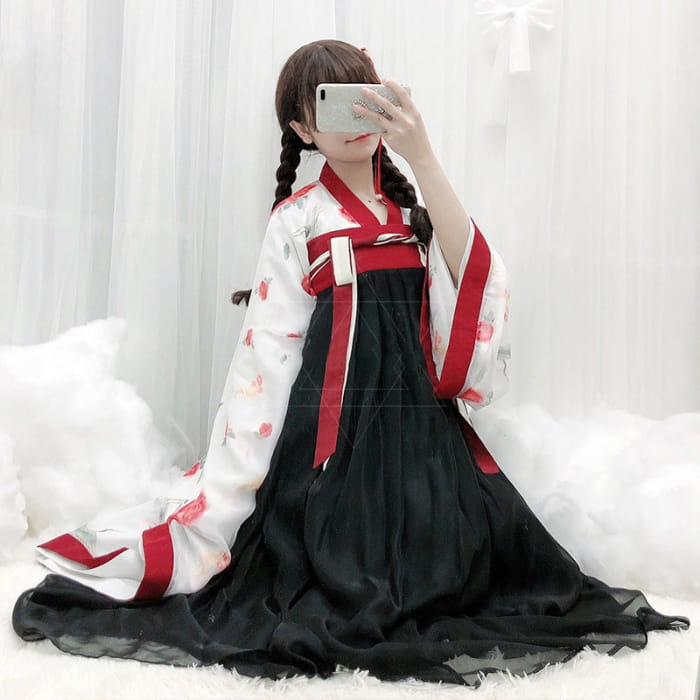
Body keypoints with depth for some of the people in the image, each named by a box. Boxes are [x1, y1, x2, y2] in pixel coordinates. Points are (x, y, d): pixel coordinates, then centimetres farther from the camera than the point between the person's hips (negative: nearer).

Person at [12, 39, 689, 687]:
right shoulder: (300, 218, 3)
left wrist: (421, 157, -15)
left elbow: (470, 273, -8)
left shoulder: (412, 208, 13)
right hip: (335, 413, -3)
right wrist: (233, 483, -6)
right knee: (346, 570, -7)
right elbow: (271, 343, -2)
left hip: (417, 410, 4)